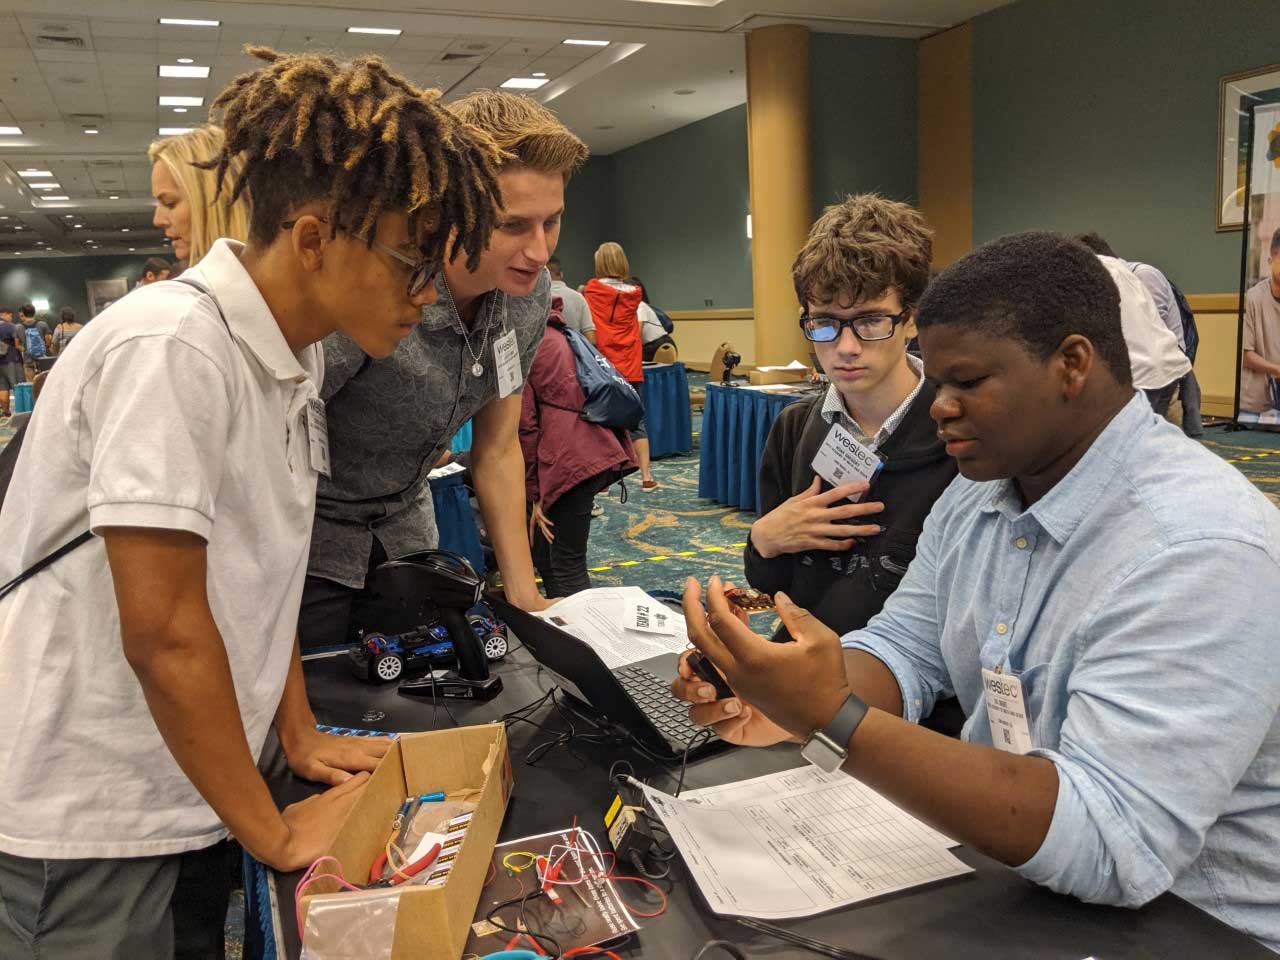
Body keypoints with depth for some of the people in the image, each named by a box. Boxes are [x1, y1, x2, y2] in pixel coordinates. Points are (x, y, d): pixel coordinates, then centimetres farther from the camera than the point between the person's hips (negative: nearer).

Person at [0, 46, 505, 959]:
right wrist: (273, 833, -14)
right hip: (87, 822, -7)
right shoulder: (172, 349, -24)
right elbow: (164, 635, -24)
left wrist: (301, 736, 7)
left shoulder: (296, 359, 2)